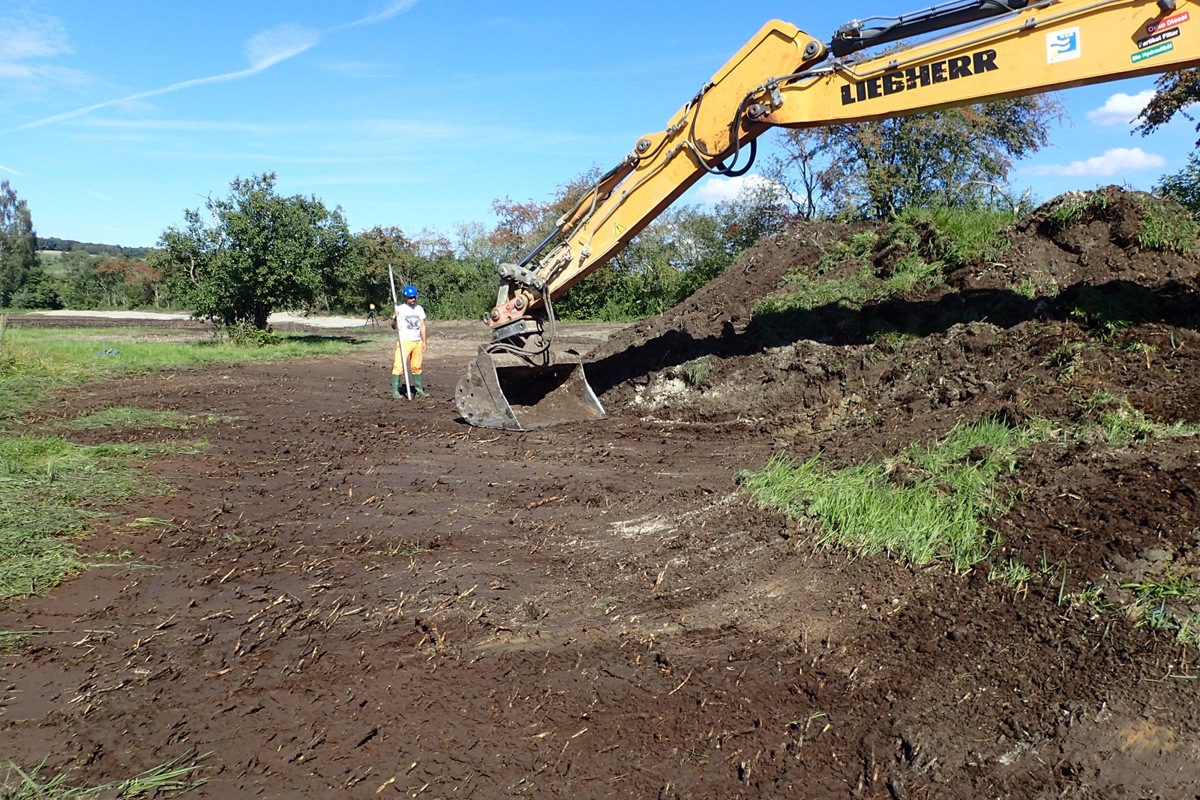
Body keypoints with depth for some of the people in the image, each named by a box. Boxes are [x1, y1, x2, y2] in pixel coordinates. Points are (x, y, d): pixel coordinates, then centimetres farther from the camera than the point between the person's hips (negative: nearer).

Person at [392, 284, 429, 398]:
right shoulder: (400, 309, -6)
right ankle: (395, 391, -7)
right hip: (404, 341, -5)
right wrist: (395, 318, -28)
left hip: (417, 342, 5)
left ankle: (419, 390, 18)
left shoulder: (419, 309, 9)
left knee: (416, 367, 12)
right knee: (399, 366, -9)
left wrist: (424, 341, 10)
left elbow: (422, 325, 13)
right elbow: (394, 326, -8)